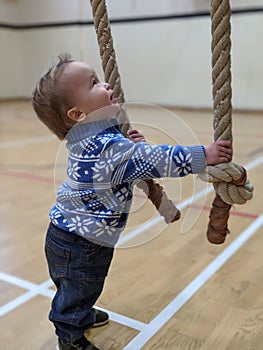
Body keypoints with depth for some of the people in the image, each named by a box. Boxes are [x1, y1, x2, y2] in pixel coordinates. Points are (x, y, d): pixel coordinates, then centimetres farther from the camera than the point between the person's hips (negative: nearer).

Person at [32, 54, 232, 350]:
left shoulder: (87, 139, 0)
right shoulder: (108, 145, -32)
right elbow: (156, 160, -33)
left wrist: (133, 145, 4)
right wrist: (204, 155, -30)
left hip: (68, 233, 9)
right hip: (80, 244, -9)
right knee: (78, 290, 16)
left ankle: (81, 314, 56)